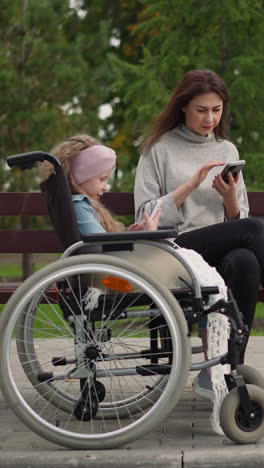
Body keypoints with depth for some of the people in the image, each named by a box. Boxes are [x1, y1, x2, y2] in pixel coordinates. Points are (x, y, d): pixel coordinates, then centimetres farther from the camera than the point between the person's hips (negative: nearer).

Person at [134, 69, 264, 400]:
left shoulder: (227, 151, 20)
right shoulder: (159, 149, 9)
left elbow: (237, 220, 16)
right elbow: (146, 218, 0)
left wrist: (230, 198, -6)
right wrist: (190, 185, -10)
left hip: (224, 254, 4)